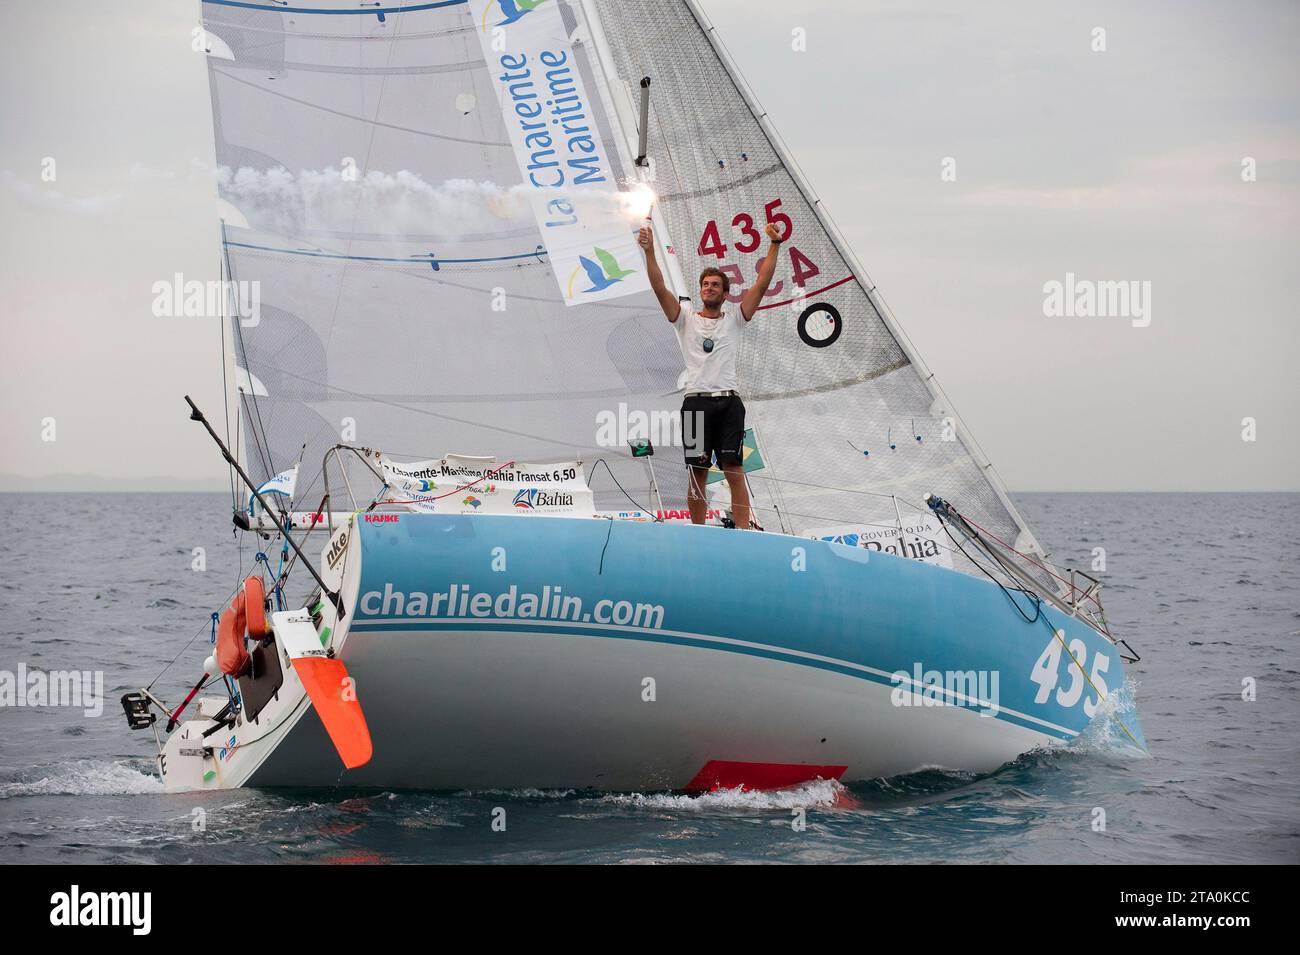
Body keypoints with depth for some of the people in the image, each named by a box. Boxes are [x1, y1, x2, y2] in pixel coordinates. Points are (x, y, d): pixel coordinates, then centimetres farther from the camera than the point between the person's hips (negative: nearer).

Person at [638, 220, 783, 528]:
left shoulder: (734, 319, 14)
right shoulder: (686, 317, 14)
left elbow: (762, 283, 6)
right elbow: (659, 288, 3)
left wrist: (774, 245, -1)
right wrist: (649, 252, -8)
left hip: (729, 401, 0)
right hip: (696, 402, 0)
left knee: (734, 471, -6)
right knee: (697, 474, 2)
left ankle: (744, 532, -10)